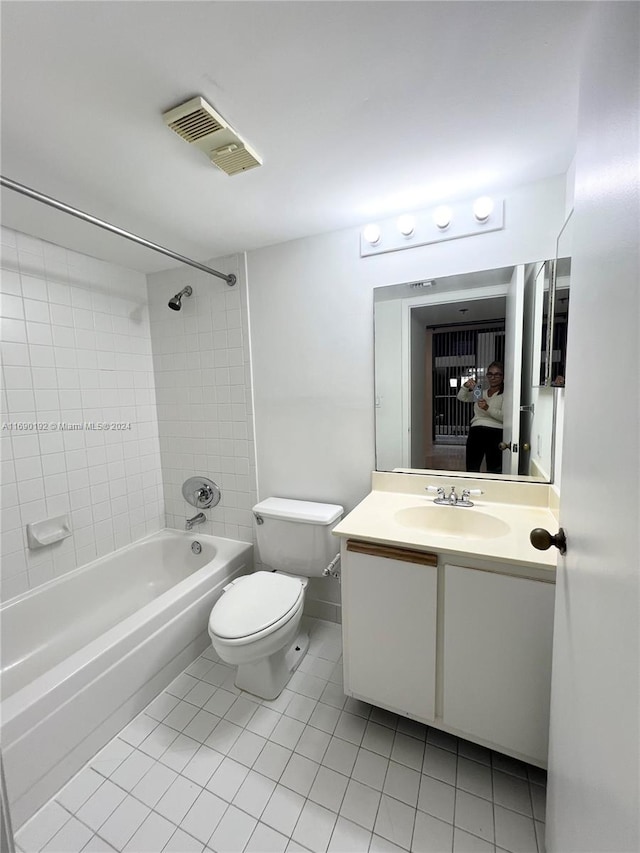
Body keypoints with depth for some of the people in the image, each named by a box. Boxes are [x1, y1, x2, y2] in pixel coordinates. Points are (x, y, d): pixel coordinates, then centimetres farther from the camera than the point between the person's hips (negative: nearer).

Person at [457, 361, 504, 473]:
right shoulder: (480, 393, 22)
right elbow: (461, 397, 14)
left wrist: (487, 408, -21)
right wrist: (466, 386, -5)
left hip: (495, 433, -4)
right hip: (476, 432, 4)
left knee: (494, 472, -3)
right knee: (471, 469, 4)